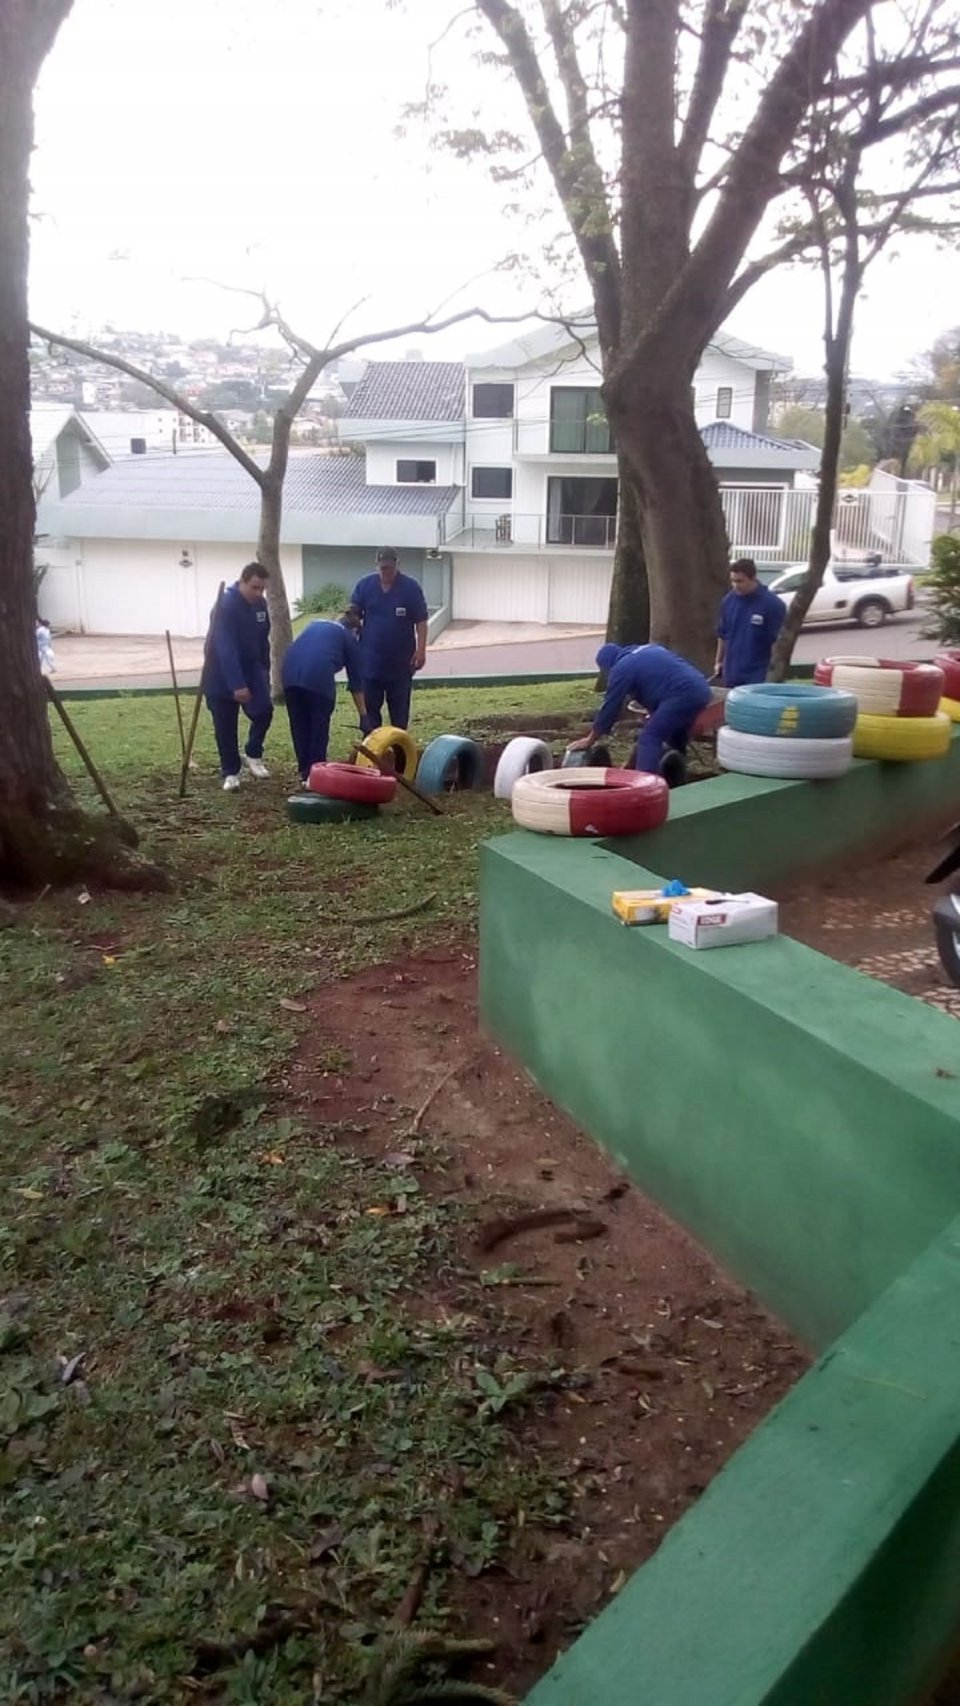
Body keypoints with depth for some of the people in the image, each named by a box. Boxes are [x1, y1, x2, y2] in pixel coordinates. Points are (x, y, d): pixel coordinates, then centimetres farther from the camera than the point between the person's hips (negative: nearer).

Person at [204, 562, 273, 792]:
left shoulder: (260, 604, -2)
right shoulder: (226, 606, -26)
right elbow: (226, 649, -32)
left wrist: (265, 670, 12)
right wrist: (237, 684, -36)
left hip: (251, 670, 6)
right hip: (222, 676, -6)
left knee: (264, 711, -7)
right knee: (225, 727, 0)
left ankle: (253, 754, 16)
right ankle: (230, 773, 12)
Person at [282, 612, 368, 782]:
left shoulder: (315, 625, 36)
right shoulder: (349, 638, 22)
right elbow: (355, 680, 21)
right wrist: (363, 716, 25)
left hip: (290, 672, 5)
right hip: (318, 675, -5)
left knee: (299, 725, 16)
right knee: (319, 726, 10)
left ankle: (304, 771, 23)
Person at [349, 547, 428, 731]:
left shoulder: (411, 587, -5)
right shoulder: (364, 585, 0)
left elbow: (421, 621, -5)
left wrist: (421, 650, -13)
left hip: (401, 661, -1)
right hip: (370, 660, 2)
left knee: (400, 709, 8)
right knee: (370, 707, 5)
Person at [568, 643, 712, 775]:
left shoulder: (621, 669, 4)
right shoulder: (646, 652, 29)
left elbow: (610, 707, 7)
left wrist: (589, 740, 16)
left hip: (682, 695, -9)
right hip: (702, 689, 9)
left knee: (649, 738, -6)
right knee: (676, 740, 24)